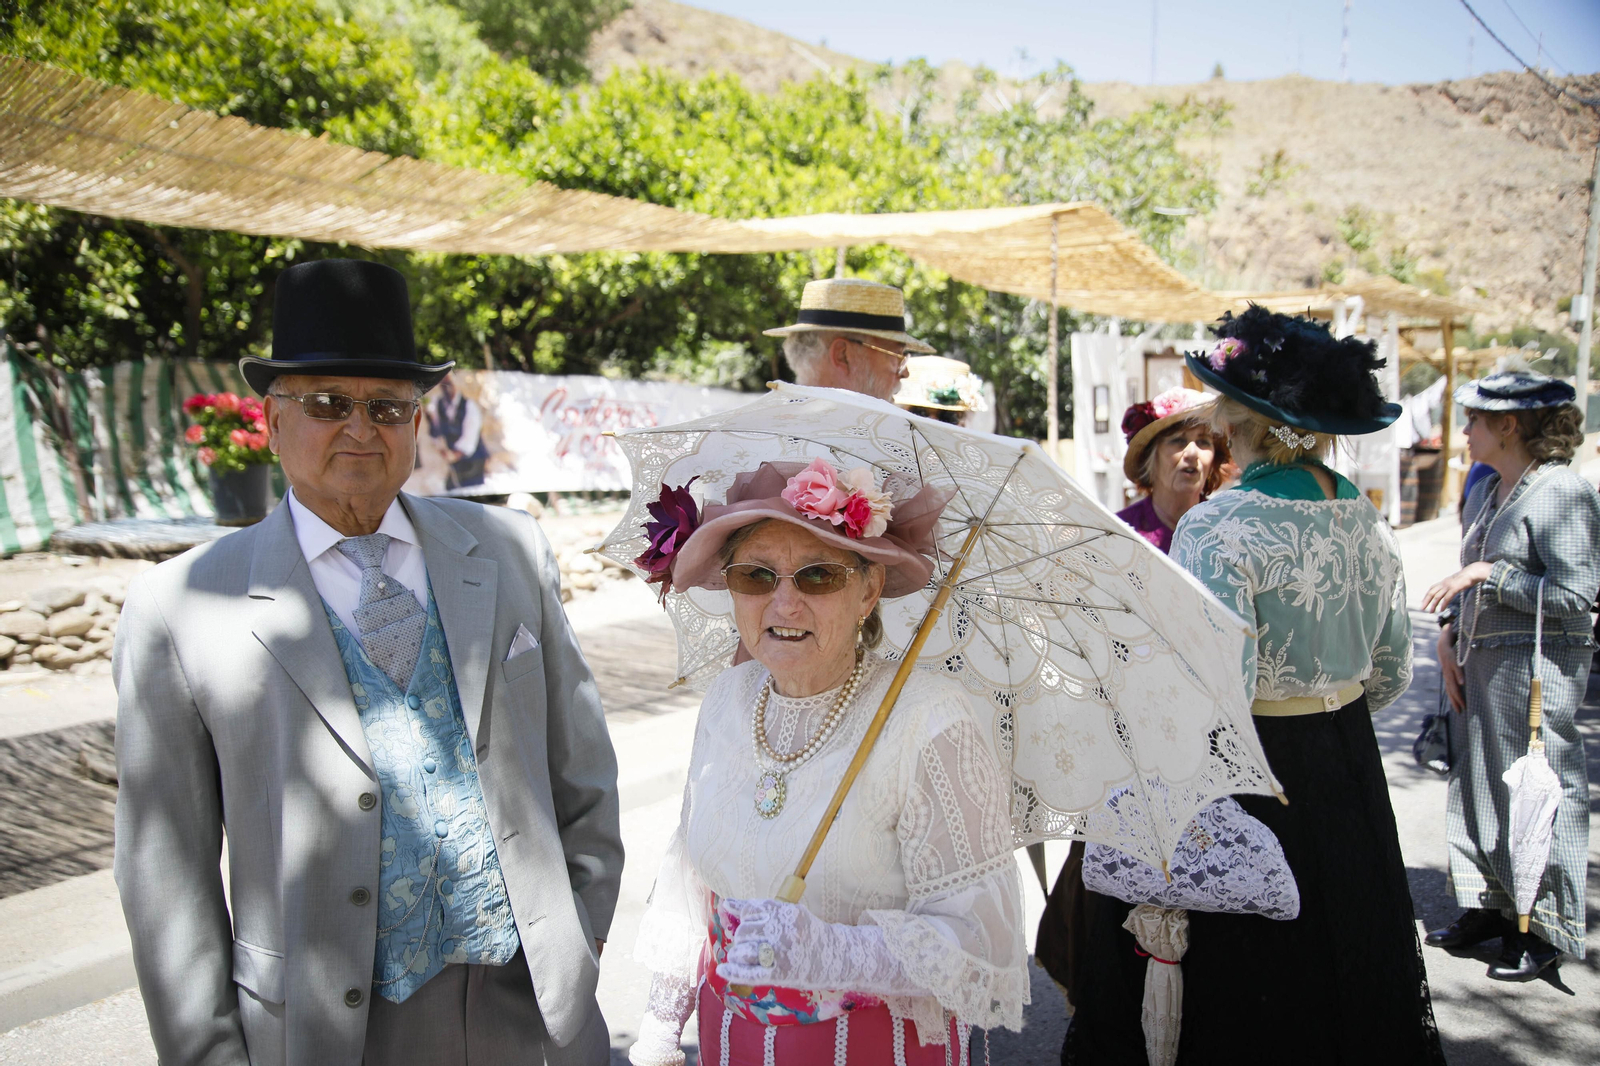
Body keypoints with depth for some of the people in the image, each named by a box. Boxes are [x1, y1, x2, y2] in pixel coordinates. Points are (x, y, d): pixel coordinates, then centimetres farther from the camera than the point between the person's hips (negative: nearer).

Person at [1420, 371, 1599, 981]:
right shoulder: (1485, 492, 13)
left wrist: (1488, 573, -19)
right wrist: (1450, 636, 8)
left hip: (1538, 664, -8)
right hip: (1479, 661, 9)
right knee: (1477, 781, 14)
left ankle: (1547, 928, 14)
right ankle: (1490, 906, 28)